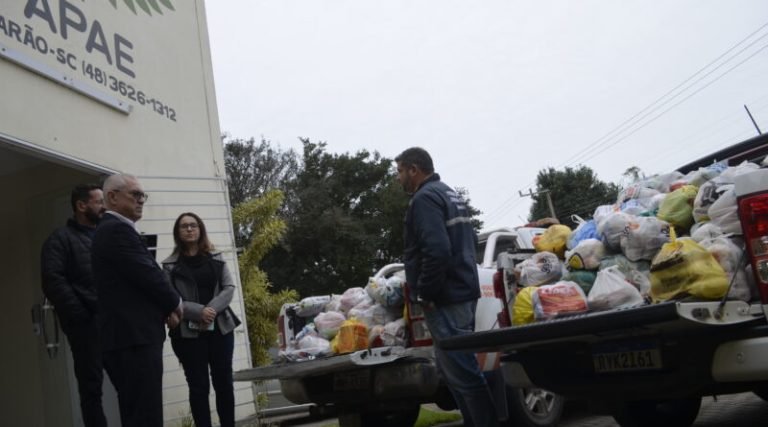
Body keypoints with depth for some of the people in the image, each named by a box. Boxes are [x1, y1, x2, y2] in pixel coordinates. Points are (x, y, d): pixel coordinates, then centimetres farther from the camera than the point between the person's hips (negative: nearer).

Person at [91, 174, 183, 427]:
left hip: (129, 335, 11)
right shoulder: (117, 229, -11)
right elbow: (148, 274, -16)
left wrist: (165, 309, 8)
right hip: (133, 337, -11)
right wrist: (174, 303, 1)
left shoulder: (111, 229, 21)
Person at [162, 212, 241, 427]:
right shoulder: (170, 265, 0)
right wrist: (199, 311, -20)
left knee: (224, 383, 7)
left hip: (220, 328, 3)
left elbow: (229, 287, 4)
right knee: (198, 387, 2)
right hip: (187, 333, -3)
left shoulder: (216, 259, 10)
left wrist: (213, 309, -13)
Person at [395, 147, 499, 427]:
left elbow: (436, 250, -25)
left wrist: (426, 293, -16)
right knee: (455, 367, 16)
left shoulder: (425, 198, -12)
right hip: (461, 291, 11)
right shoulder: (449, 194, 20)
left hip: (444, 299, -11)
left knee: (462, 371, -8)